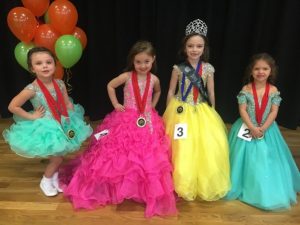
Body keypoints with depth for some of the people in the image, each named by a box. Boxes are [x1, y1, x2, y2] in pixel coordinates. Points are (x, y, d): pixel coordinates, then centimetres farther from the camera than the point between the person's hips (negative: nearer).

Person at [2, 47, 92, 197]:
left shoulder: (60, 84, -7)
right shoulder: (32, 89, -20)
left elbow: (68, 104, 3)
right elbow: (12, 106, -15)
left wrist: (71, 119, -7)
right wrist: (32, 117, -15)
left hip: (61, 125, 5)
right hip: (44, 128, -5)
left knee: (57, 156, 18)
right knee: (57, 159, 0)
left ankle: (55, 178, 43)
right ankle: (46, 181, 28)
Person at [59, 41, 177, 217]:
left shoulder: (154, 79, -2)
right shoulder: (127, 76, -9)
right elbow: (110, 86, 4)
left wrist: (152, 106, 8)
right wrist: (115, 104, -2)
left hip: (147, 122, 2)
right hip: (126, 120, -2)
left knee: (148, 157, 3)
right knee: (121, 153, 4)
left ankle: (147, 190, 24)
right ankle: (119, 186, 26)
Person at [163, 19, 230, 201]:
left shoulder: (208, 69, -1)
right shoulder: (178, 68, -7)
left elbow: (211, 93, 6)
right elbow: (171, 92, 1)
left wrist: (212, 114, 9)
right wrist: (169, 114, 3)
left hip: (202, 112, 2)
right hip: (182, 111, -2)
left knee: (209, 147, 0)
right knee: (183, 149, 2)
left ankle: (204, 185, 24)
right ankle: (183, 186, 25)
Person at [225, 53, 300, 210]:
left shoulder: (273, 90, -3)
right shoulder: (246, 89, -8)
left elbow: (274, 112, -6)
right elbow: (242, 110, -12)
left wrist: (263, 128, -18)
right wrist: (252, 128, -21)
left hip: (267, 129, 2)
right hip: (247, 128, -1)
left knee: (267, 160, 8)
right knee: (246, 160, 5)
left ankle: (268, 191, 27)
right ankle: (244, 187, 25)